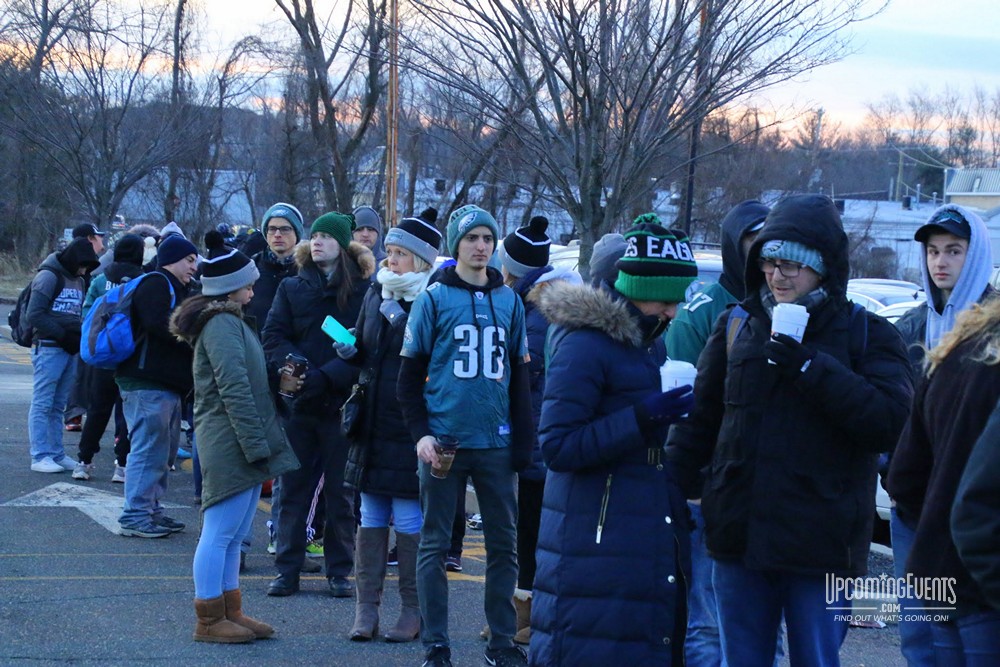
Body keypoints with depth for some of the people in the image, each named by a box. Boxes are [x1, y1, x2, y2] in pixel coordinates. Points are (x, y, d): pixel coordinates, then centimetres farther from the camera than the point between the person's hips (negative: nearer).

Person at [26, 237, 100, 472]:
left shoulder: (79, 281, 17)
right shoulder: (49, 276, -7)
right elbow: (34, 314, -13)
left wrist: (79, 337, 4)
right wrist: (63, 335, -16)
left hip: (69, 349, 8)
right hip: (48, 346, -8)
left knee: (58, 406, 11)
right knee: (42, 404, -5)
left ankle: (56, 454, 14)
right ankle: (40, 456, -5)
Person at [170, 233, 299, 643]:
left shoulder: (228, 321, 20)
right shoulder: (222, 324, -13)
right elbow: (235, 390, -20)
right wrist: (257, 445, -20)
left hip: (235, 444, 10)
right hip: (232, 444, -10)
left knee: (232, 535, 14)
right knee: (220, 532, -5)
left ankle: (230, 612, 21)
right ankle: (209, 621, 0)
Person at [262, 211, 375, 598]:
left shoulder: (364, 290, -1)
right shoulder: (292, 287, 9)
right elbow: (273, 337, 1)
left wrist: (328, 376, -18)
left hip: (343, 403, -2)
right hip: (300, 403, 2)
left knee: (341, 492, 5)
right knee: (293, 489, 5)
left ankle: (339, 572, 13)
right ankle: (287, 569, 11)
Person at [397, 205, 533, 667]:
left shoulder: (509, 301, 9)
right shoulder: (433, 299, 0)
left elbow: (519, 377, 13)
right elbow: (409, 375, 1)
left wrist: (522, 441, 6)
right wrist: (420, 433, -10)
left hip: (496, 443, 3)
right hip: (444, 439, -3)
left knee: (504, 543, 6)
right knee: (434, 543, 2)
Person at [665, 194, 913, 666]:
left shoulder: (866, 334, -1)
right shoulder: (735, 328, 9)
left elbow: (890, 422, -16)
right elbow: (699, 417, 11)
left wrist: (810, 367, -19)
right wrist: (676, 486, -2)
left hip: (821, 548, -3)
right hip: (739, 538, 3)